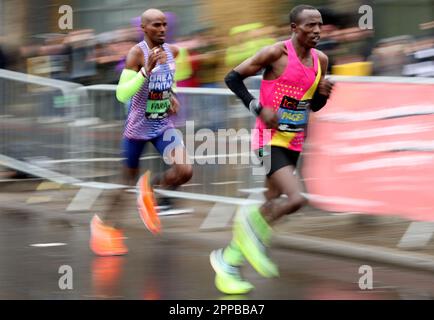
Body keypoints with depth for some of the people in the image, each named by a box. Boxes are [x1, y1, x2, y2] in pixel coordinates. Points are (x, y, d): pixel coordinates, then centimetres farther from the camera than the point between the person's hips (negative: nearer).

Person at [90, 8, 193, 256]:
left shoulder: (172, 51, -1)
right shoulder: (137, 54, -19)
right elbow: (122, 94, -29)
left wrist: (172, 96, 5)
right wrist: (146, 70, -38)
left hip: (164, 125, 4)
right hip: (138, 127, -4)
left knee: (185, 171, -17)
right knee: (129, 179, 11)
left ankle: (150, 187, 13)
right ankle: (106, 222, 34)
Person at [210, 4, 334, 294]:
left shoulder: (320, 60, 6)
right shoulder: (276, 53, -14)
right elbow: (233, 78, -9)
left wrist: (323, 93, -5)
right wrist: (259, 108, -18)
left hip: (294, 142, 8)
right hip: (271, 138, -8)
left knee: (272, 207, 10)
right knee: (296, 198, -23)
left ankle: (228, 261, 23)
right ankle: (253, 226, 4)